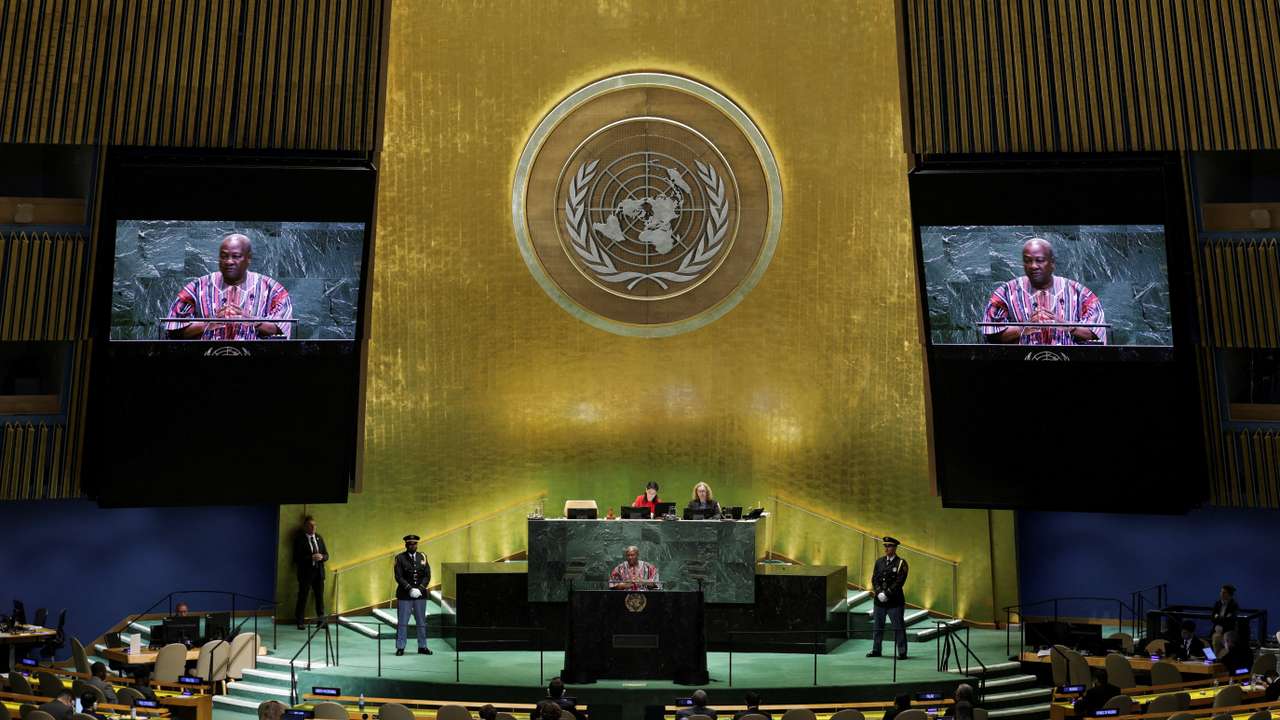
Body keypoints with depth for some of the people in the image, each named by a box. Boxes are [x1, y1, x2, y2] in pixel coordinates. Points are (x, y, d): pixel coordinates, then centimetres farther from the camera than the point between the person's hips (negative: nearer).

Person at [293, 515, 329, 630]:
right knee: (302, 597, 2)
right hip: (305, 572, -5)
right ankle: (300, 622, 12)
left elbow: (326, 555, 12)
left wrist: (321, 557, -10)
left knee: (320, 597, 7)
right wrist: (311, 558, -20)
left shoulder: (319, 538, 11)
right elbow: (297, 558, -11)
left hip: (319, 572, 5)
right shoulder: (299, 539, -5)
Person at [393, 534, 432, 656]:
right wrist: (410, 589, -17)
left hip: (420, 594, 3)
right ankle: (400, 647, 7)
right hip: (404, 595, -3)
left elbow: (427, 576, 4)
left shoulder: (422, 557, 8)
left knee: (421, 622, 7)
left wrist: (420, 588, -11)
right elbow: (398, 577, -8)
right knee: (402, 622, -1)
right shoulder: (400, 558, -2)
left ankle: (422, 647, 15)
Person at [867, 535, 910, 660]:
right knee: (878, 626, 12)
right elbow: (874, 579, 6)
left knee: (898, 627, 0)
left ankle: (902, 652, 8)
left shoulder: (901, 563, -5)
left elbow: (899, 582, -12)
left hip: (895, 601, -5)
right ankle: (876, 650, 22)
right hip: (879, 600, 5)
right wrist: (879, 593, -10)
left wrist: (886, 594, -16)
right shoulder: (879, 562, 10)